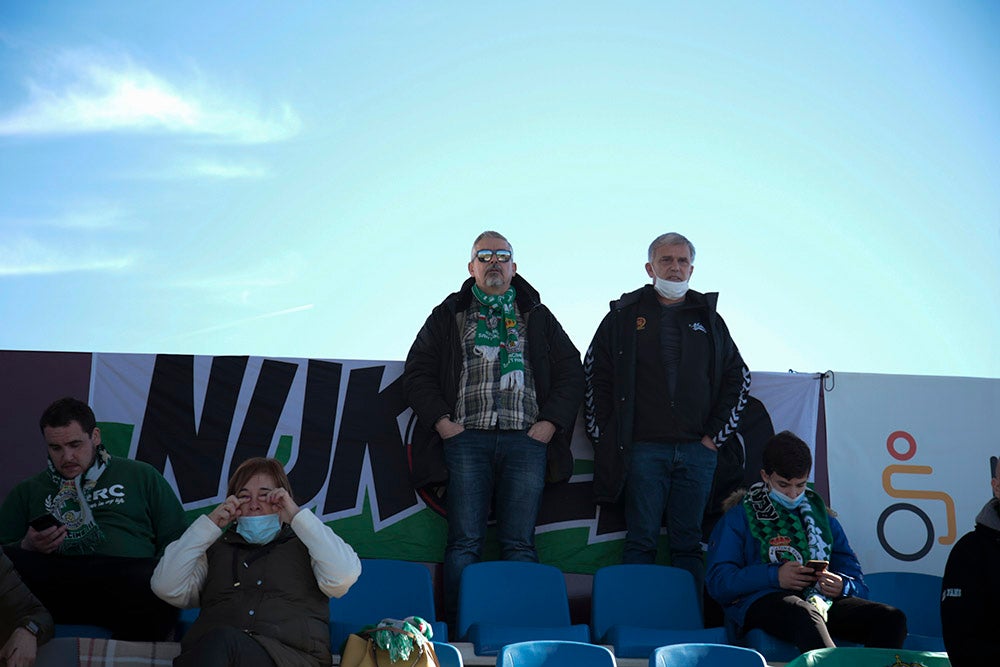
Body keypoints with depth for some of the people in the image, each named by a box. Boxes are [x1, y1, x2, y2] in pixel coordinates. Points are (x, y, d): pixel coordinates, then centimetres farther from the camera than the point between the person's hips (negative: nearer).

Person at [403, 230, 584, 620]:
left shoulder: (538, 317, 20)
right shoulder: (449, 315, 16)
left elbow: (571, 372, 15)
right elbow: (417, 372, 12)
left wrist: (549, 423, 3)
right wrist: (442, 421, -1)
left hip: (526, 441, 1)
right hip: (467, 438, -1)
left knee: (520, 544, -2)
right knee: (464, 543, -5)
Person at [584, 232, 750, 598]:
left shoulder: (708, 319, 15)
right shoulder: (625, 315, 7)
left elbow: (738, 377, 18)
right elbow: (594, 376, 6)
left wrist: (717, 434, 9)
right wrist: (603, 436, -1)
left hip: (697, 450, 2)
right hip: (642, 448, -2)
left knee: (689, 543, 5)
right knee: (641, 541, -2)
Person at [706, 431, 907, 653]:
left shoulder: (821, 517, 28)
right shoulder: (739, 517, 15)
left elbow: (858, 584, 24)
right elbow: (718, 581, 1)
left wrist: (841, 586, -2)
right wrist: (774, 576, -14)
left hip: (822, 601, 5)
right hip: (763, 602, -5)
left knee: (892, 618, -22)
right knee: (805, 615, -41)